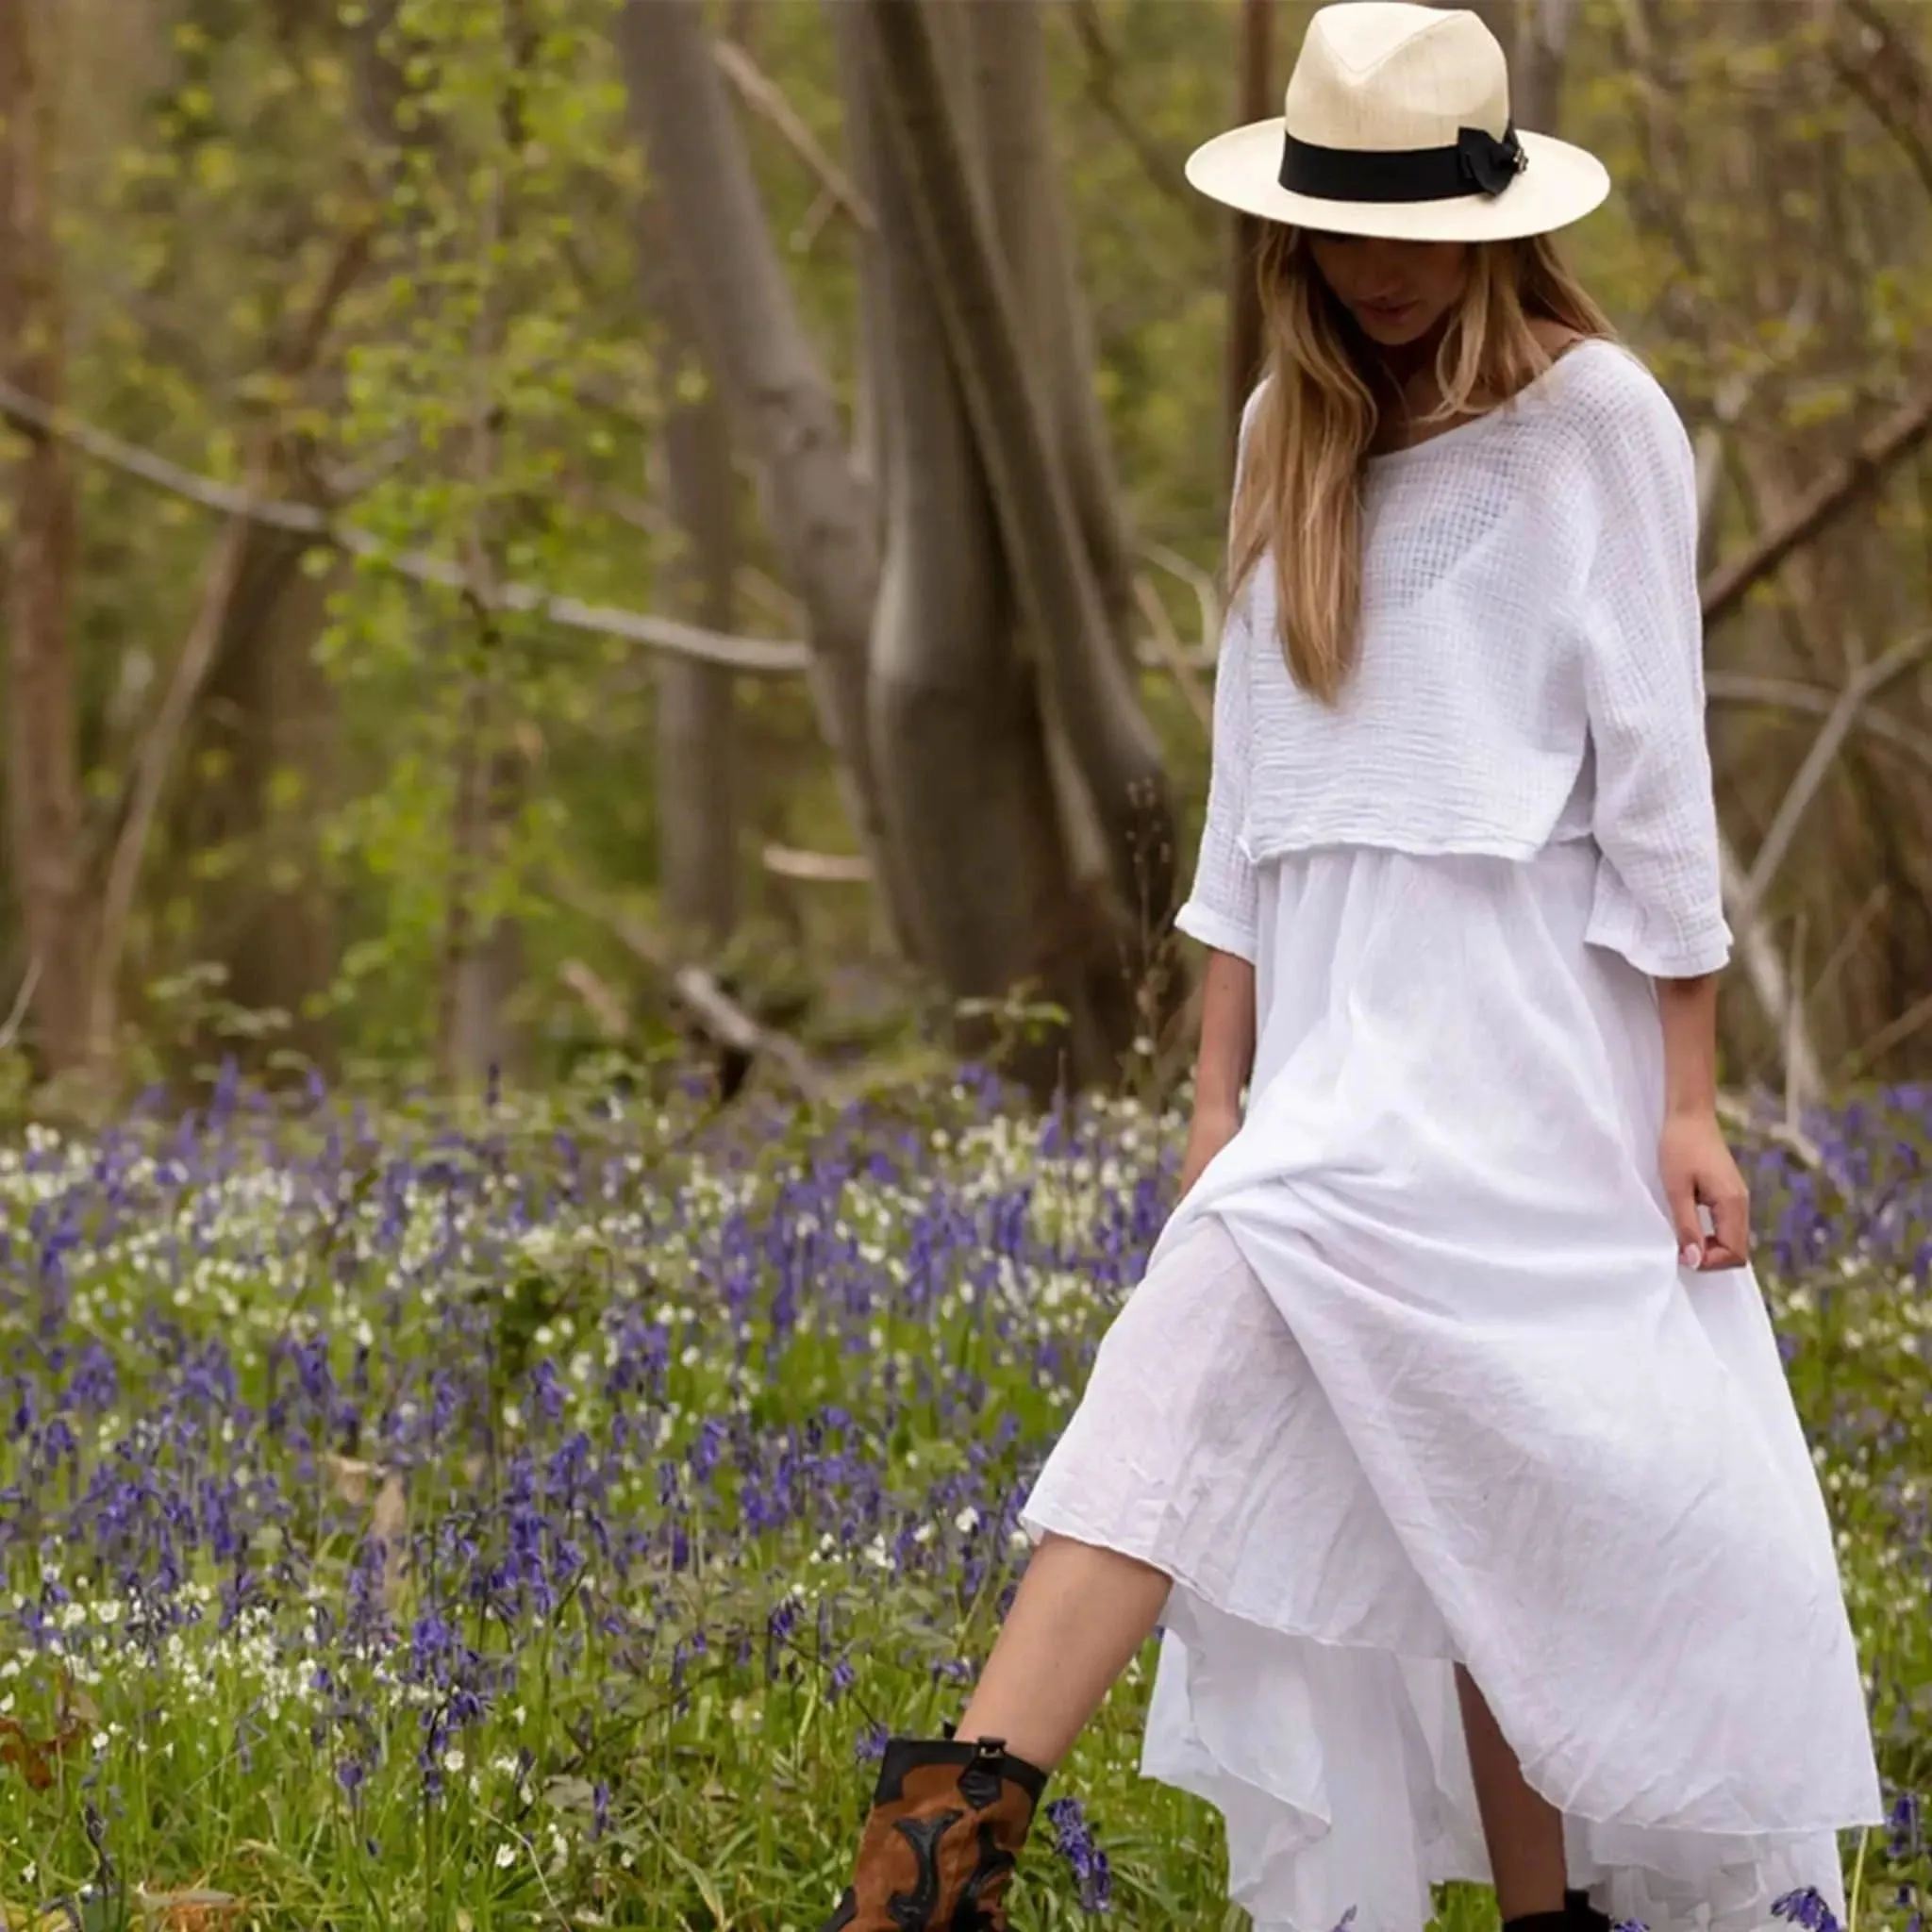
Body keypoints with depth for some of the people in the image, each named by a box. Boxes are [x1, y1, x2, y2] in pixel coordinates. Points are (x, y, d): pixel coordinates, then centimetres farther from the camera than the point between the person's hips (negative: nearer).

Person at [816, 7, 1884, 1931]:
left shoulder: (1594, 419, -2)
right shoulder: (1292, 434, 15)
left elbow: (1653, 766, -4)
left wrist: (1686, 1098, -7)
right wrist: (1219, 1090, 12)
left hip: (1511, 1008, -6)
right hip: (1338, 1006, 6)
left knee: (1227, 1308, -24)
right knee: (1457, 1500, 3)